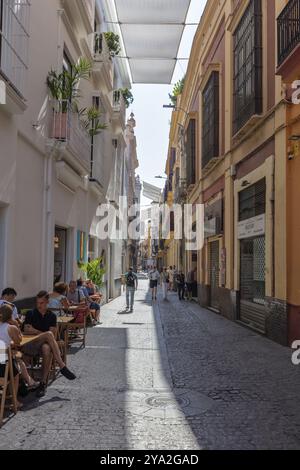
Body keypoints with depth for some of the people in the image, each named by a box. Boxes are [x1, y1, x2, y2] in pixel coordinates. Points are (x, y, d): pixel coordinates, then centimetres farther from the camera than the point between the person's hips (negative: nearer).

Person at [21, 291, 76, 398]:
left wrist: (34, 331, -8)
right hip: (29, 346, -2)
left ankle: (43, 383, -29)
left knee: (47, 349, -36)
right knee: (48, 334, -30)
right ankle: (62, 367, -29)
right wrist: (43, 333, -7)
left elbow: (54, 335, 2)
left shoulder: (52, 316, 10)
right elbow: (26, 330, -6)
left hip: (45, 344, 2)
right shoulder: (31, 314, 5)